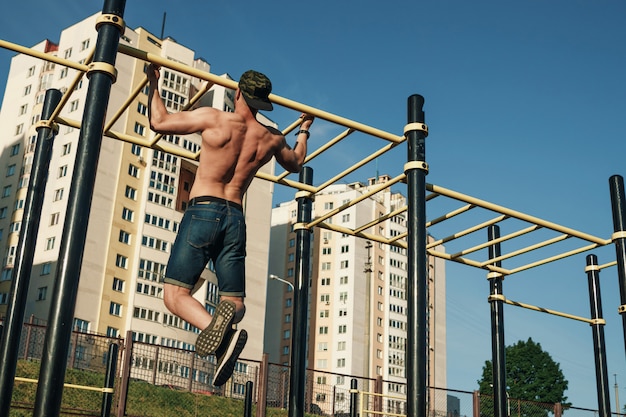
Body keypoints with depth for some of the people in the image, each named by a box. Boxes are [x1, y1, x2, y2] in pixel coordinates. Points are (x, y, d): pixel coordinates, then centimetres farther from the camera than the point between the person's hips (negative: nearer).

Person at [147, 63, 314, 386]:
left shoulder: (214, 119, -6)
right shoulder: (272, 139, 8)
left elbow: (159, 122, 2)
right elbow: (296, 164, 29)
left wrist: (153, 83, 17)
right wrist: (303, 130, 46)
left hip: (203, 211, -4)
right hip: (235, 218, 4)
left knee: (175, 292, -6)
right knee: (234, 299, 8)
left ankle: (218, 327, -34)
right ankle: (229, 312, -30)